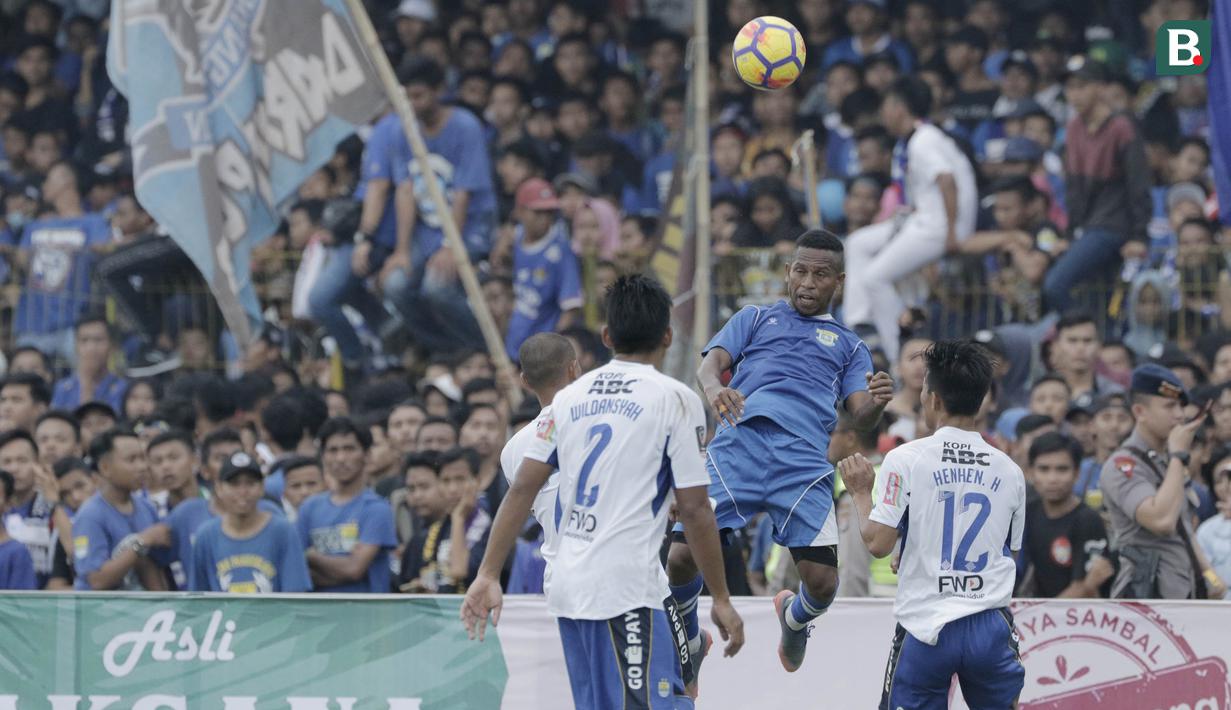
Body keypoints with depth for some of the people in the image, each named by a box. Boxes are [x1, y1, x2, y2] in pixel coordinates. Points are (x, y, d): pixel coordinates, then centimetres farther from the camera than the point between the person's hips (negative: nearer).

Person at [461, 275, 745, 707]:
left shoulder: (571, 396, 13)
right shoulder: (675, 399, -3)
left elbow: (522, 489, 8)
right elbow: (694, 510, -6)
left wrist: (488, 575, 10)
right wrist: (721, 599, 0)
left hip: (569, 586, 7)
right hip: (628, 590, -7)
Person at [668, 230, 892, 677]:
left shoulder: (849, 347, 28)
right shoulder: (756, 319, 26)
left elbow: (861, 418, 14)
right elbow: (711, 363, 9)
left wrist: (876, 403, -12)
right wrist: (714, 388, -16)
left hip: (804, 459, 1)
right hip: (740, 439, -1)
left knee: (823, 583, -12)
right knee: (682, 558, -16)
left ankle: (794, 618, 27)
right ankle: (688, 642, 16)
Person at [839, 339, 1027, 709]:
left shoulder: (906, 459, -7)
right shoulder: (1009, 470, 6)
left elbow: (878, 543, -10)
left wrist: (862, 494, 7)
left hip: (925, 626, -3)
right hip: (990, 628, 3)